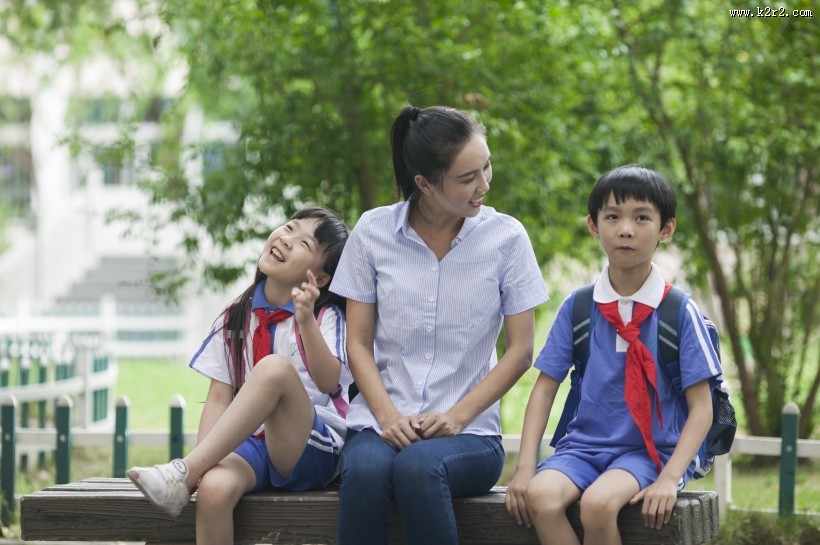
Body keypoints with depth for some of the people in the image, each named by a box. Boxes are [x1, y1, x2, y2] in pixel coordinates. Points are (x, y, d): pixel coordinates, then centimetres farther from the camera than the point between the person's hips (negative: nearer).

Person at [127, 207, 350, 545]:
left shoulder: (327, 316, 4)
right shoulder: (236, 319, 15)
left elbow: (329, 381, -14)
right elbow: (218, 399, 9)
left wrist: (306, 321, -28)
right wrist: (201, 460, -7)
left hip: (312, 449, -3)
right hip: (250, 444, 3)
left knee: (275, 367, -32)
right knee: (214, 487, -36)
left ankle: (183, 473, -32)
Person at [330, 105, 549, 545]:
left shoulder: (505, 237, 2)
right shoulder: (372, 232, 5)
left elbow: (520, 349, 4)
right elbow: (359, 344, 7)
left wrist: (456, 417, -9)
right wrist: (387, 415, -10)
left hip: (468, 431, -1)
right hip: (382, 422, 1)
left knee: (417, 466, -36)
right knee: (365, 470, -35)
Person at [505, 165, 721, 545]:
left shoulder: (681, 313, -2)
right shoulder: (576, 308, 6)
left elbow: (701, 407, -2)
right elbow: (544, 389, 7)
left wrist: (669, 478, -16)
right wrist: (525, 467, -7)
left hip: (651, 450, -3)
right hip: (585, 444, 3)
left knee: (599, 502, -34)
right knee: (540, 495, -30)